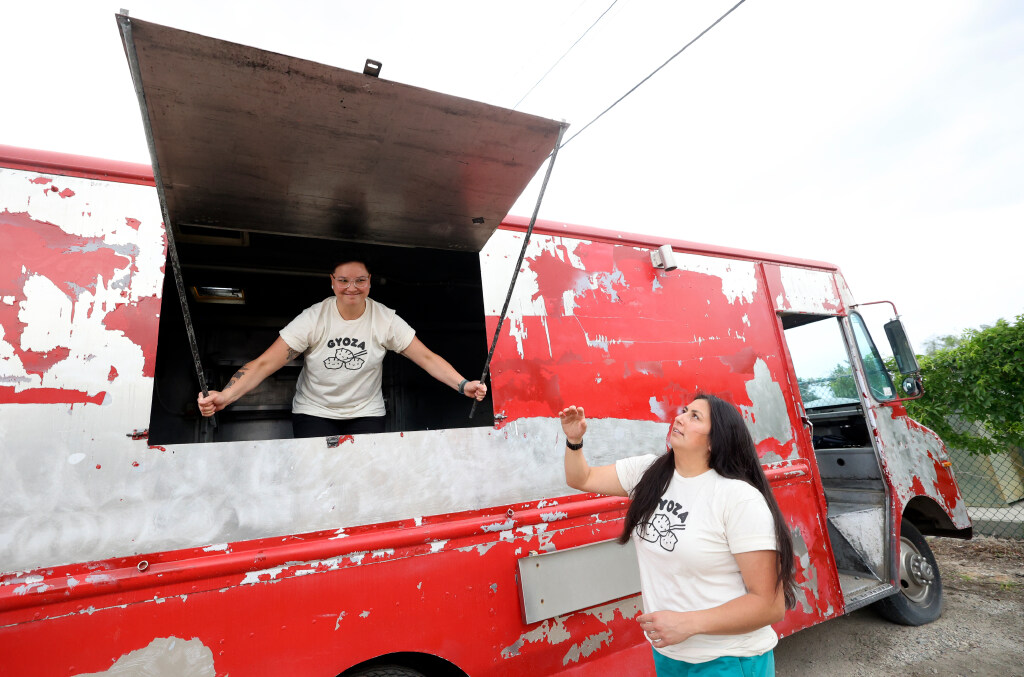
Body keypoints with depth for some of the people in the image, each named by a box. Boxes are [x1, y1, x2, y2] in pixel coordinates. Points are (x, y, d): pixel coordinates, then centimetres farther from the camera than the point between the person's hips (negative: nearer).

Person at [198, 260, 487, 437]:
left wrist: (463, 384, -26)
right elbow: (264, 364, -16)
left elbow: (427, 358, -12)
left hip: (366, 413, 1)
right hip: (314, 412, 0)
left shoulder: (385, 320, -10)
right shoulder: (313, 319, -12)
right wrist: (224, 396, -32)